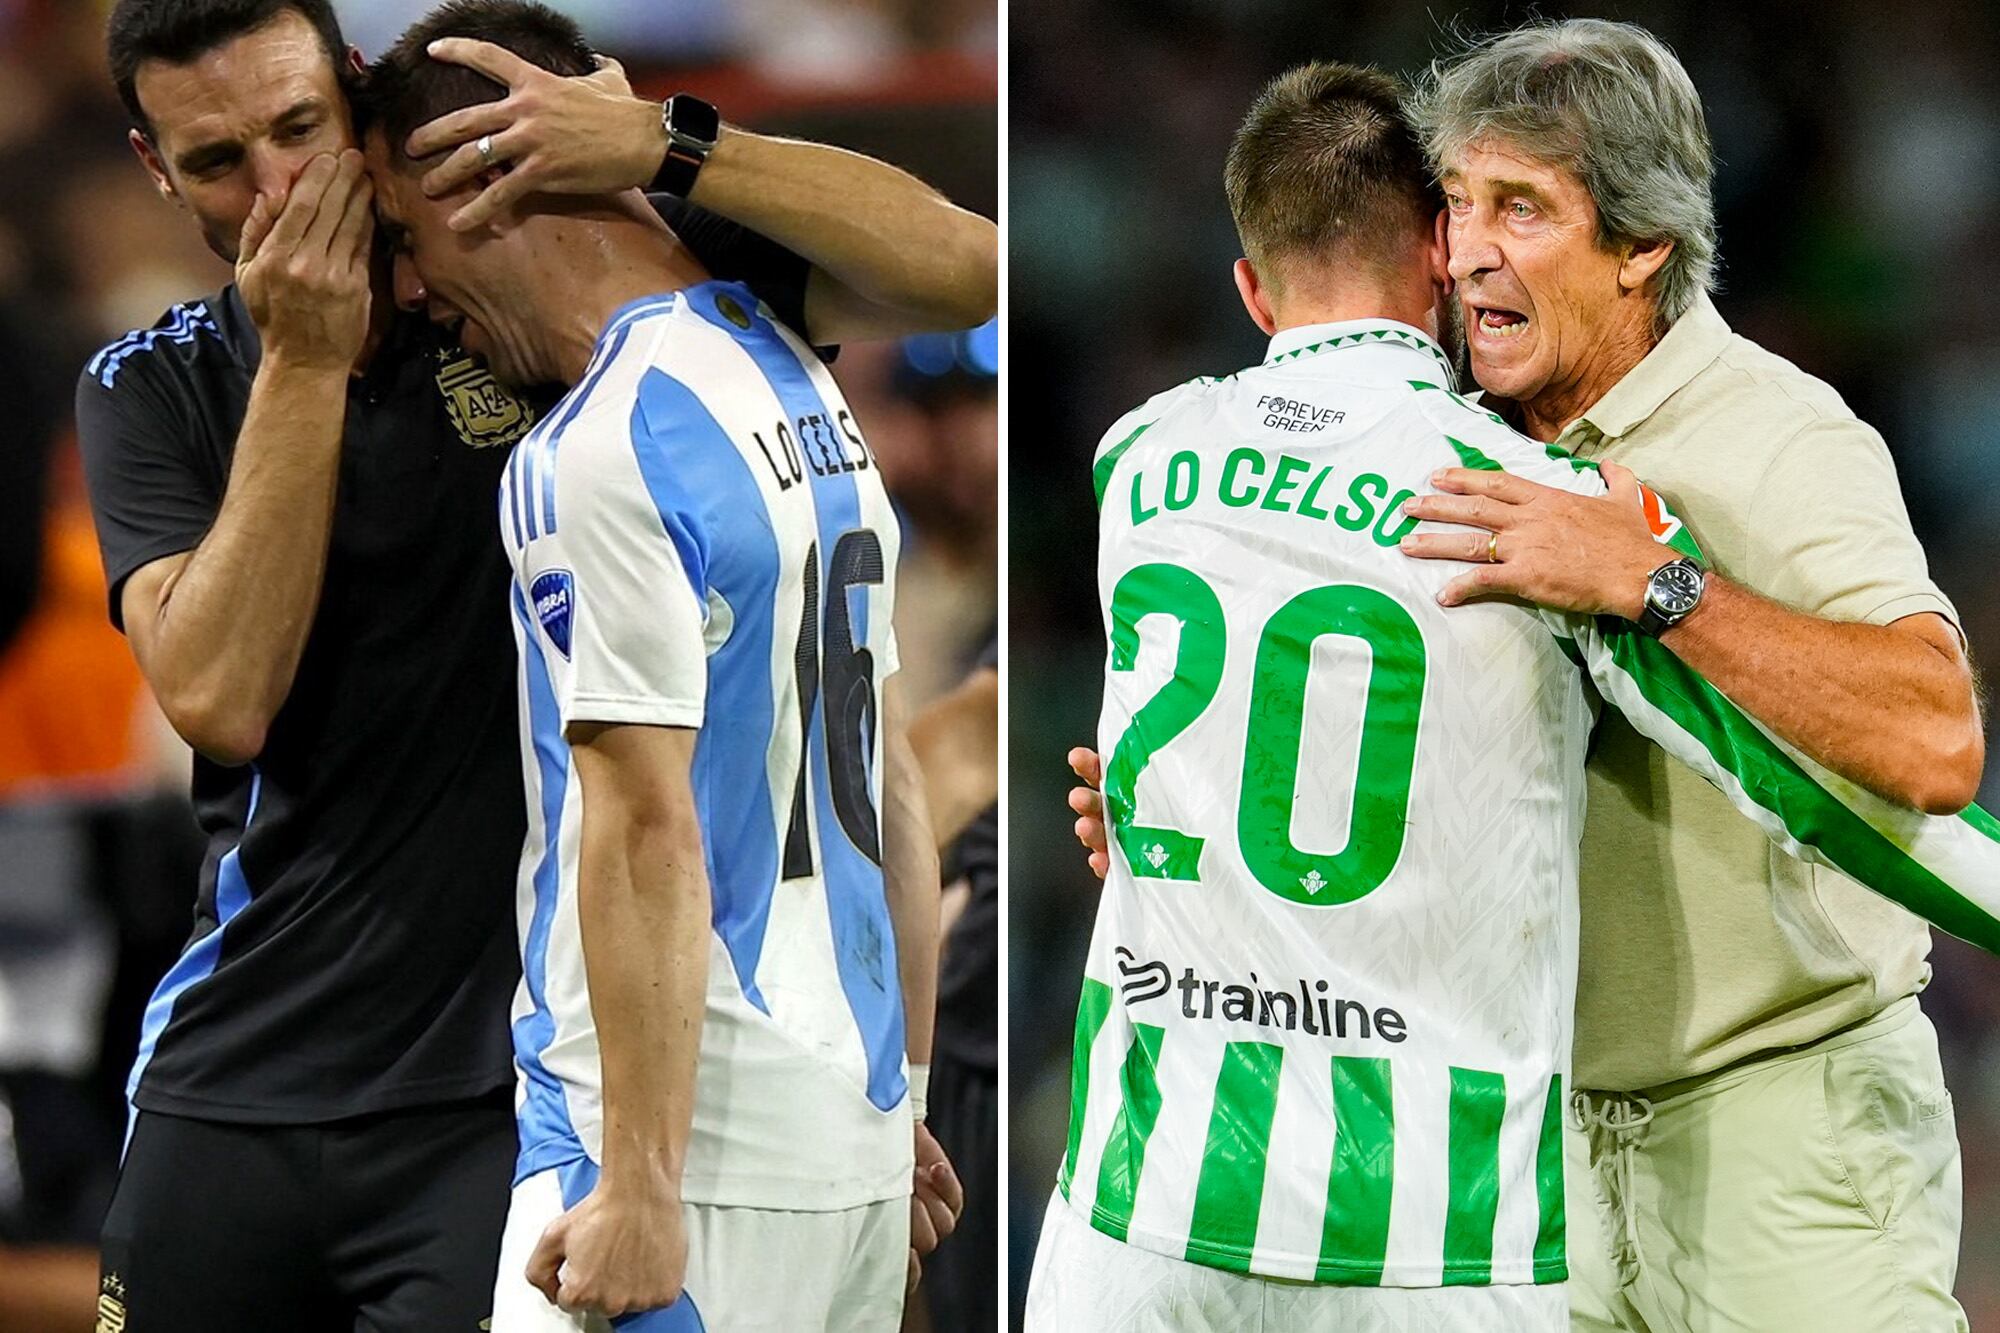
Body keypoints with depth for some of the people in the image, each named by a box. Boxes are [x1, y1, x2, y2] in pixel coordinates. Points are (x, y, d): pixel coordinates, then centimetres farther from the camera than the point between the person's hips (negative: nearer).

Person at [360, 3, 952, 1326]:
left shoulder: (603, 448, -13)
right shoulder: (807, 384, 15)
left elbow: (649, 833, -19)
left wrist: (640, 1187, -19)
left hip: (703, 1142, -9)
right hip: (859, 1140, 9)